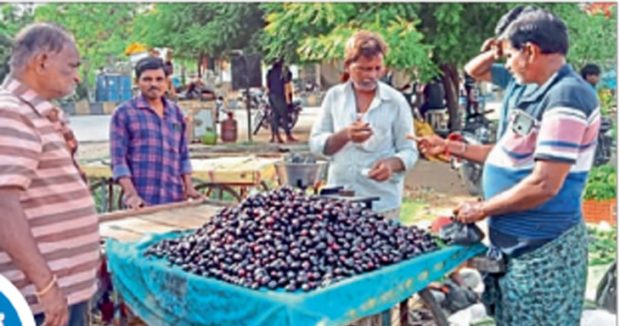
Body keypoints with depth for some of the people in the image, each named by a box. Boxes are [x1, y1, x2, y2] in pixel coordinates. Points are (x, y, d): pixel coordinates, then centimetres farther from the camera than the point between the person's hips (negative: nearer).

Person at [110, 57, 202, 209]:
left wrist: (189, 188, 8)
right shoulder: (123, 113, 1)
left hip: (174, 199, 4)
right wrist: (131, 194, -15)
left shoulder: (176, 112, 14)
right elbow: (118, 160, -5)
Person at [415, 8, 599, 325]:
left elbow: (544, 185, -26)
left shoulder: (566, 97, -21)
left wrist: (482, 209, -14)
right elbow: (510, 156, 18)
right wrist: (451, 147, 17)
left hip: (541, 249, -10)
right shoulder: (545, 94, 11)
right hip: (519, 242, 10)